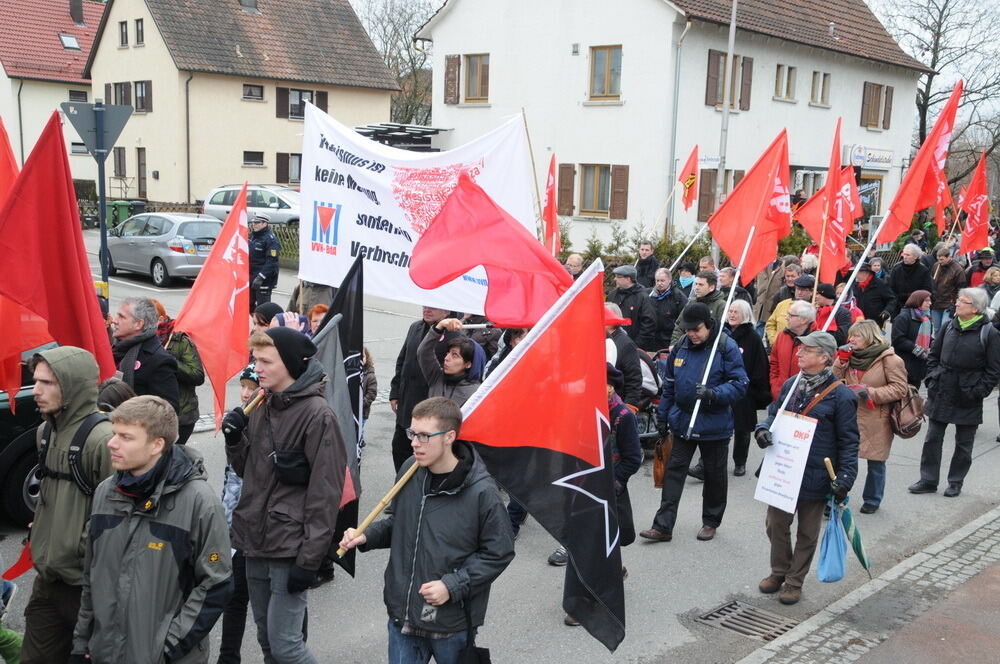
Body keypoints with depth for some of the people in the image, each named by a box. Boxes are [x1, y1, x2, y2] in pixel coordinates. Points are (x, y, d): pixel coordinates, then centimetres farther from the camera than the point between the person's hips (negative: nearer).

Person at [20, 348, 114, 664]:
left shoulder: (102, 438, -21)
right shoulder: (45, 432, 8)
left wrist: (82, 554, -15)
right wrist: (40, 532, 13)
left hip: (85, 583, -8)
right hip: (47, 578, 8)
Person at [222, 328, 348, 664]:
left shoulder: (317, 414, -14)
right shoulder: (262, 408, 8)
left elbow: (325, 492, -15)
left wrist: (309, 559, -17)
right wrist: (234, 438, -2)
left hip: (290, 548, -7)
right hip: (256, 542, 7)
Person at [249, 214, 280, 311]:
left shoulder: (271, 240, -14)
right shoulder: (252, 236, 14)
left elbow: (271, 262, -21)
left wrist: (261, 277, -27)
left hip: (264, 279, -9)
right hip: (251, 276, 9)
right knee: (249, 304, 17)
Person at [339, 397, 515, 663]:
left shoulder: (481, 491, -19)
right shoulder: (410, 470, -3)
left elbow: (498, 553, -11)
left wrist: (452, 585, -17)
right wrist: (366, 536, -2)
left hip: (452, 623, -4)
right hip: (402, 614, 4)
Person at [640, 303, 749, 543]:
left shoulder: (727, 347, -13)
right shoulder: (681, 346, 2)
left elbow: (740, 385, -15)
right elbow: (669, 384, 12)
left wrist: (713, 393, -30)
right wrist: (663, 415, 14)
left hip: (714, 424, -4)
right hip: (682, 421, 4)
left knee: (714, 474, 13)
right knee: (674, 471, 3)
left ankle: (711, 521, 31)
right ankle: (663, 526, 6)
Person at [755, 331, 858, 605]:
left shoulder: (840, 395, -12)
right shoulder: (791, 385, 4)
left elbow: (849, 441, -9)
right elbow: (774, 413, 16)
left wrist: (845, 477, -16)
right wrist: (763, 429, -6)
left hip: (815, 477, -5)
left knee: (807, 532, 12)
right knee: (776, 523, 14)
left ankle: (795, 581, 27)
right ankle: (779, 572, 35)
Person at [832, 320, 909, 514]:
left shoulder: (889, 359, -11)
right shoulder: (852, 356, 7)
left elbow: (900, 388, -13)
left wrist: (871, 392, -20)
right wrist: (841, 359, -6)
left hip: (876, 421, -4)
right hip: (851, 416, 4)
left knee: (876, 462, 11)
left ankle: (872, 500, 29)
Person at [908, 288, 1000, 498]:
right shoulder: (950, 327, 5)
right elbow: (934, 354, 15)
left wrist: (978, 392, -12)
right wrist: (932, 378, 5)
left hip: (967, 401, -4)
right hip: (940, 394, 5)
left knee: (964, 444, 10)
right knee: (932, 439, 8)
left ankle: (956, 482, 24)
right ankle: (928, 480, 17)